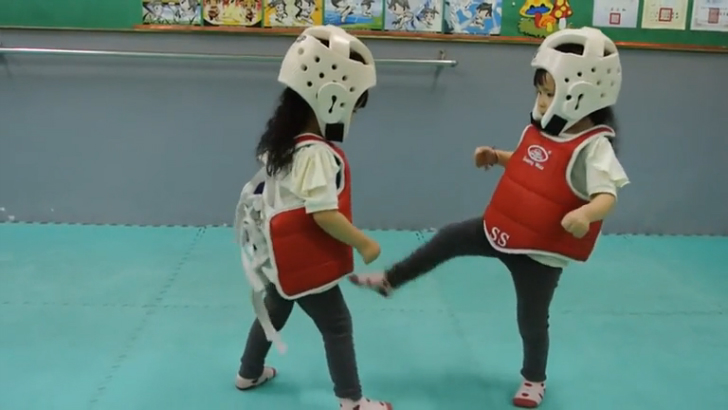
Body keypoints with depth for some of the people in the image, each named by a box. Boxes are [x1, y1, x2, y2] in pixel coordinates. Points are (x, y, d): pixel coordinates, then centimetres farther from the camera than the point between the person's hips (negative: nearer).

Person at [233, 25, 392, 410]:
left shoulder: (284, 140, 2)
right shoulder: (316, 153, -27)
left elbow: (267, 188, 15)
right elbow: (325, 214, -29)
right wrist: (363, 244, -19)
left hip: (285, 255, 9)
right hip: (306, 261, -9)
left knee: (274, 311, 26)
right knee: (337, 325, 4)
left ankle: (249, 373, 45)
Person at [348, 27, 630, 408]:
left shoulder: (593, 146, -23)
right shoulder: (541, 130, 0)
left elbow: (607, 194, -34)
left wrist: (585, 213, -55)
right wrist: (495, 157, 4)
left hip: (540, 250, -6)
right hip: (500, 229, 7)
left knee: (532, 319, 10)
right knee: (448, 239, 9)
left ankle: (534, 378, 38)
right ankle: (389, 280, 28)